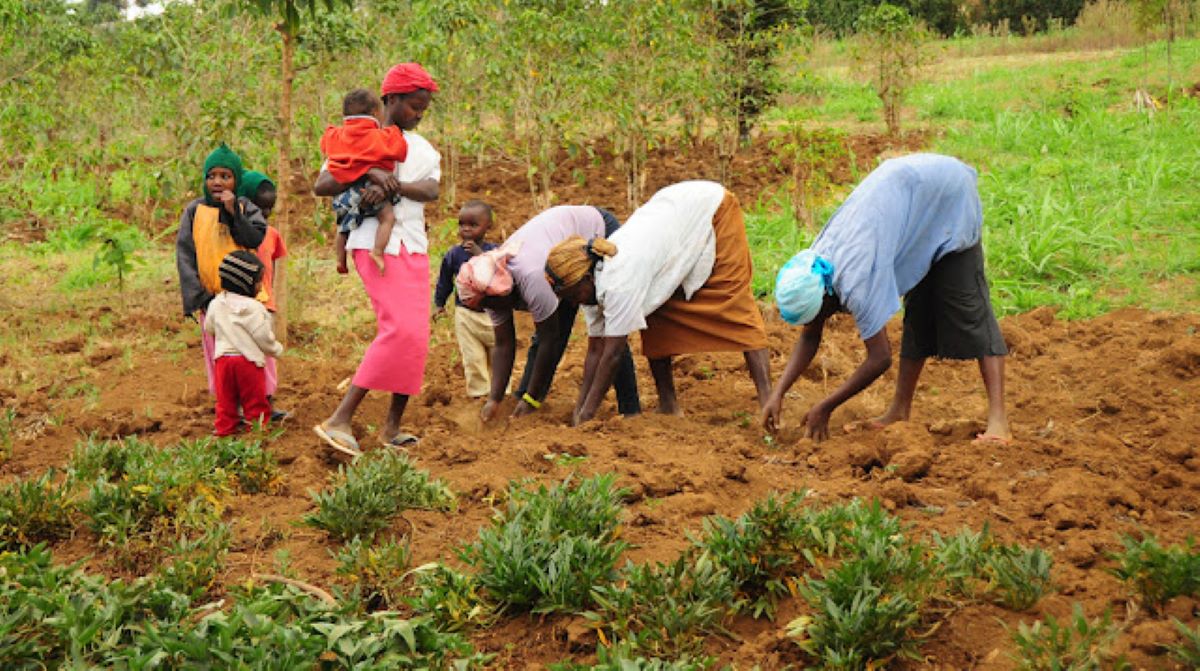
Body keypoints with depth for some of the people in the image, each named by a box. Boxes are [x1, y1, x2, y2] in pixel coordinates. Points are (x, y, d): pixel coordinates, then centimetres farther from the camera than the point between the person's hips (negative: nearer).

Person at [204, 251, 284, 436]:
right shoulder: (253, 308, -16)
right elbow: (264, 337, -13)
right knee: (254, 398, 8)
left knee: (226, 398, 13)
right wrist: (277, 350, 6)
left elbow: (209, 328, 15)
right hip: (249, 359, -5)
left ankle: (225, 425, 15)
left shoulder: (216, 304, 1)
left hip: (223, 357, 5)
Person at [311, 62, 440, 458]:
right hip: (376, 243, -7)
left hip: (414, 247, 7)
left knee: (416, 338, 4)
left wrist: (392, 185, -21)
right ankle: (339, 420, -21)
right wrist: (368, 174, -23)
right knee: (400, 329, -20)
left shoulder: (422, 148, 16)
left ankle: (393, 426, 11)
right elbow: (320, 186, -9)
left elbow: (431, 190, -4)